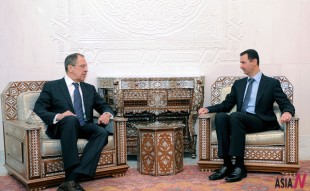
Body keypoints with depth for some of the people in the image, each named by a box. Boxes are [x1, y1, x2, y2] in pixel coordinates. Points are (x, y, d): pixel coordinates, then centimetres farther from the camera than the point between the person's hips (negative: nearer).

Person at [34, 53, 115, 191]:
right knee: (71, 120, -38)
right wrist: (58, 116, -22)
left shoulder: (90, 89, 20)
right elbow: (38, 110, -3)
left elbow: (105, 106, 19)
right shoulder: (51, 86, 7)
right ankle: (71, 176, -40)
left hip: (85, 128, 4)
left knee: (102, 132, -30)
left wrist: (107, 113, -7)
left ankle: (72, 179, -38)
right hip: (62, 127, -4)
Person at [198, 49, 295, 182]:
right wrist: (208, 109, 1)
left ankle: (240, 166, -33)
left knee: (235, 116, -35)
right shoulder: (238, 84, 19)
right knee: (220, 116, -28)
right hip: (239, 121, 5)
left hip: (261, 122, -4)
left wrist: (287, 112, -25)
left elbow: (286, 104, 0)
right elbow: (226, 105, 19)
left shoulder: (272, 83, 6)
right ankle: (227, 165, -30)